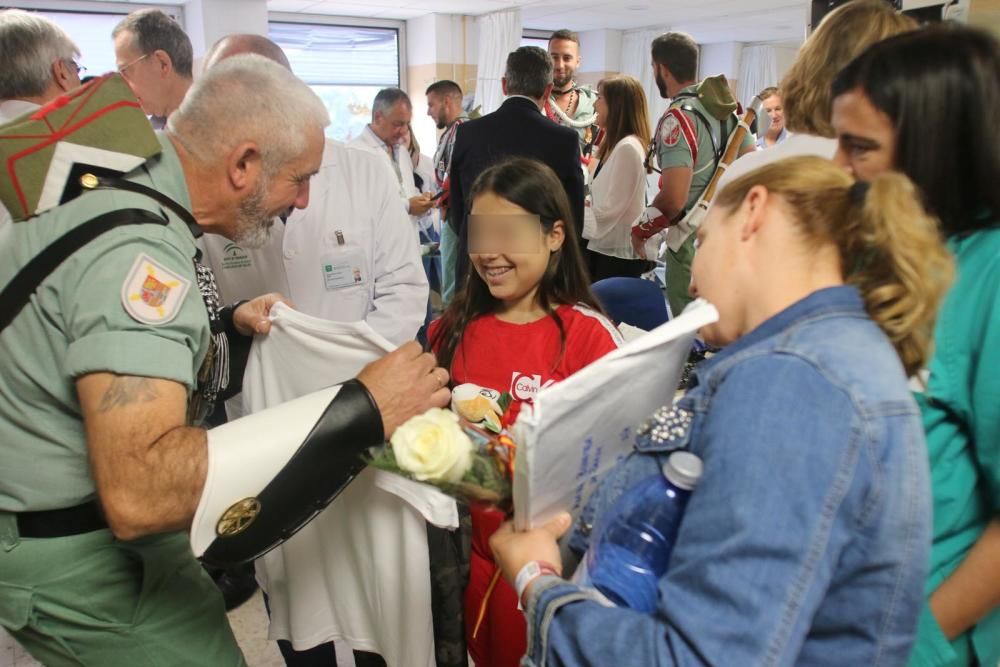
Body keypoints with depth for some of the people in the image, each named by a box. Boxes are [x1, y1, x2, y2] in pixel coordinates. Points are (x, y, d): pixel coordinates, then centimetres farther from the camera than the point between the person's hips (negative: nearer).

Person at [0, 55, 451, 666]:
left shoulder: (116, 194, 3)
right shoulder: (137, 248, -28)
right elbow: (136, 493, -38)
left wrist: (224, 325, 3)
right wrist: (360, 412, -39)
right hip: (78, 561, -9)